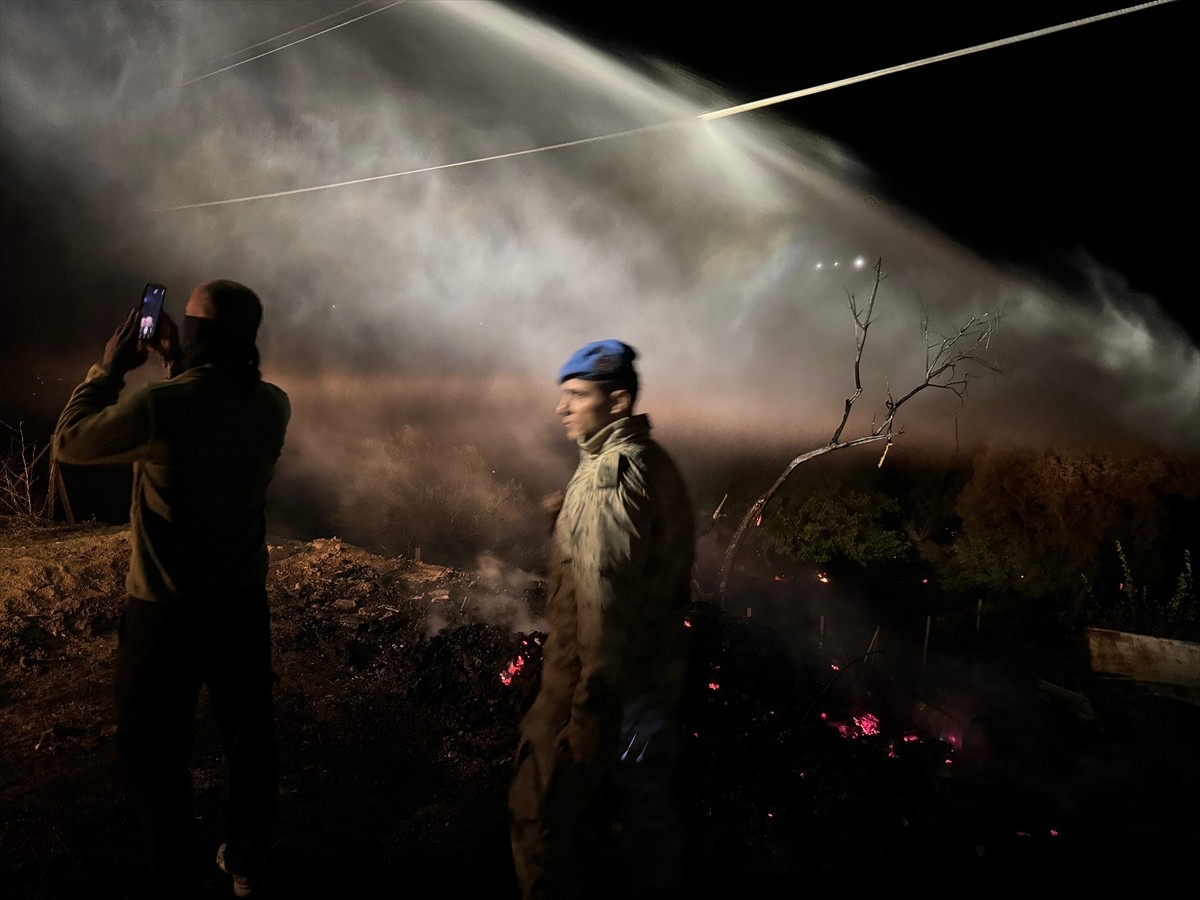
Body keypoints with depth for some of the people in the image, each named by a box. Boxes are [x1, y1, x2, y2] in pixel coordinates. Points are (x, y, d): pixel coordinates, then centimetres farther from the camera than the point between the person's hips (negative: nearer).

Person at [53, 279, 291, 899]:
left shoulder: (160, 406, -23)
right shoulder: (273, 405, -8)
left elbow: (69, 443, -6)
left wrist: (110, 369, 0)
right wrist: (177, 367, 9)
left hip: (165, 610, -4)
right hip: (243, 602, 5)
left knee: (153, 748, 16)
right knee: (248, 732, 18)